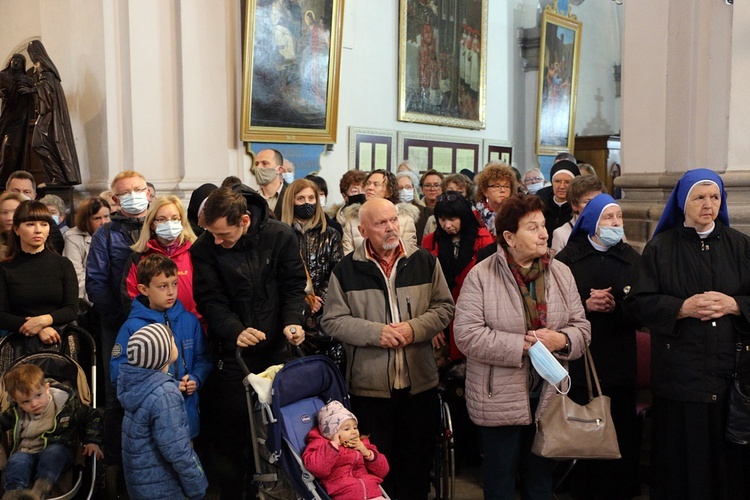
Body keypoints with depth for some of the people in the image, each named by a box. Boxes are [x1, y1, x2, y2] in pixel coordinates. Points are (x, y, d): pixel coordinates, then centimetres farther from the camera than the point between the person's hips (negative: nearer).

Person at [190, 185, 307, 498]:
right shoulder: (204, 248, -9)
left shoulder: (280, 236, -7)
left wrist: (293, 320, -17)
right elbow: (210, 300, -11)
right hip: (231, 353, -1)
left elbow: (294, 285, 0)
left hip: (275, 347, 1)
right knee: (231, 431, 3)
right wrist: (235, 331, -27)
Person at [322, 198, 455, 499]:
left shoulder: (424, 261, 2)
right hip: (370, 386, -2)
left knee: (418, 462, 16)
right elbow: (333, 321, -3)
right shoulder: (347, 269, -3)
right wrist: (375, 332, -16)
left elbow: (444, 306, 3)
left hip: (420, 383, 2)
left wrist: (414, 328, -15)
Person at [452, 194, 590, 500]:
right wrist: (522, 345, -21)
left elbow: (581, 327, 5)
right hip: (500, 399, -4)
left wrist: (561, 340, -18)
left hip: (548, 397, 4)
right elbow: (466, 333, -17)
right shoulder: (481, 275, -11)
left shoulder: (560, 273, 3)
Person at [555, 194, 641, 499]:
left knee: (622, 436, 1)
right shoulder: (567, 258, 3)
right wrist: (585, 305, -15)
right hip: (577, 364, -1)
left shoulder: (633, 259, 7)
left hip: (620, 366, 1)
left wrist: (616, 306, -15)